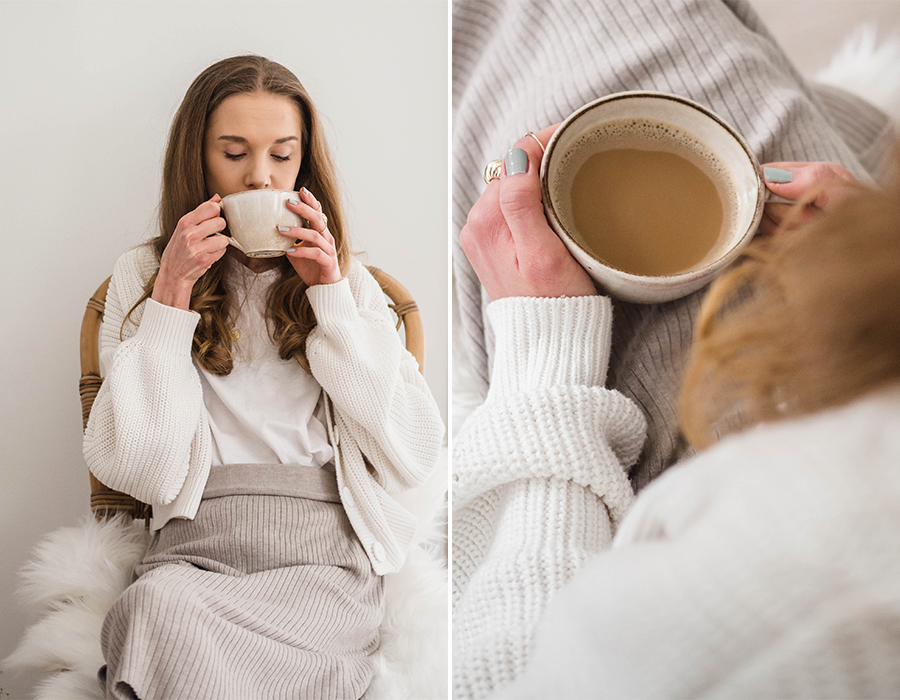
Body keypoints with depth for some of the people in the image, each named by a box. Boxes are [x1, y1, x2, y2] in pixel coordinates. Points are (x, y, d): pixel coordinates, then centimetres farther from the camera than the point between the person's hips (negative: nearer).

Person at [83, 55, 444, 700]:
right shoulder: (142, 276, 12)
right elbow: (136, 469, -1)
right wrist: (172, 295, -4)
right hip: (193, 550, 1)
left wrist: (331, 295, -1)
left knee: (158, 618, -32)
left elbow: (414, 458, 2)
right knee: (157, 606, -35)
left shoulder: (348, 281, 15)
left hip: (327, 556, -1)